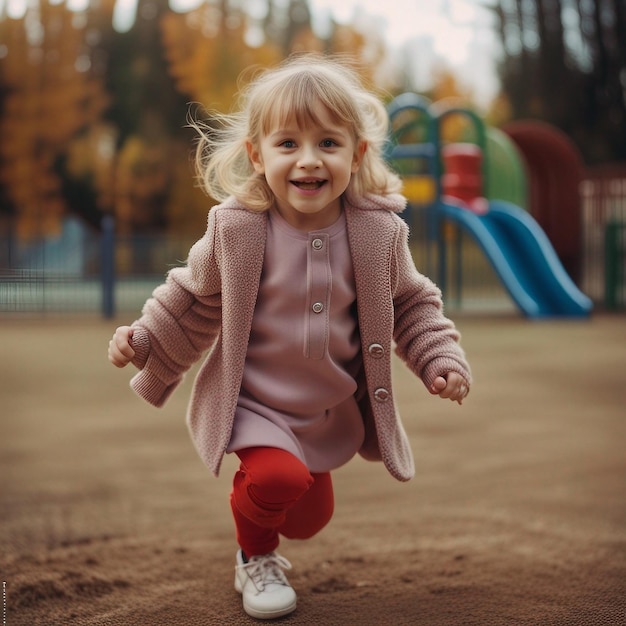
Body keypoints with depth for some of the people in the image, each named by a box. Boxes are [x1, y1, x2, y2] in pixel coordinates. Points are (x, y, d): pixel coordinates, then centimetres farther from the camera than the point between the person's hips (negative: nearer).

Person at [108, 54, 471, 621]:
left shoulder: (378, 233, -11)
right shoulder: (236, 231, -16)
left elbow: (411, 305, 4)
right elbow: (193, 299, 1)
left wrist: (442, 360, -7)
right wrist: (143, 340, -5)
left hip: (330, 410, 4)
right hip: (252, 400, -3)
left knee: (309, 515, 16)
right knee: (277, 476, -29)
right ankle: (255, 559, 5)